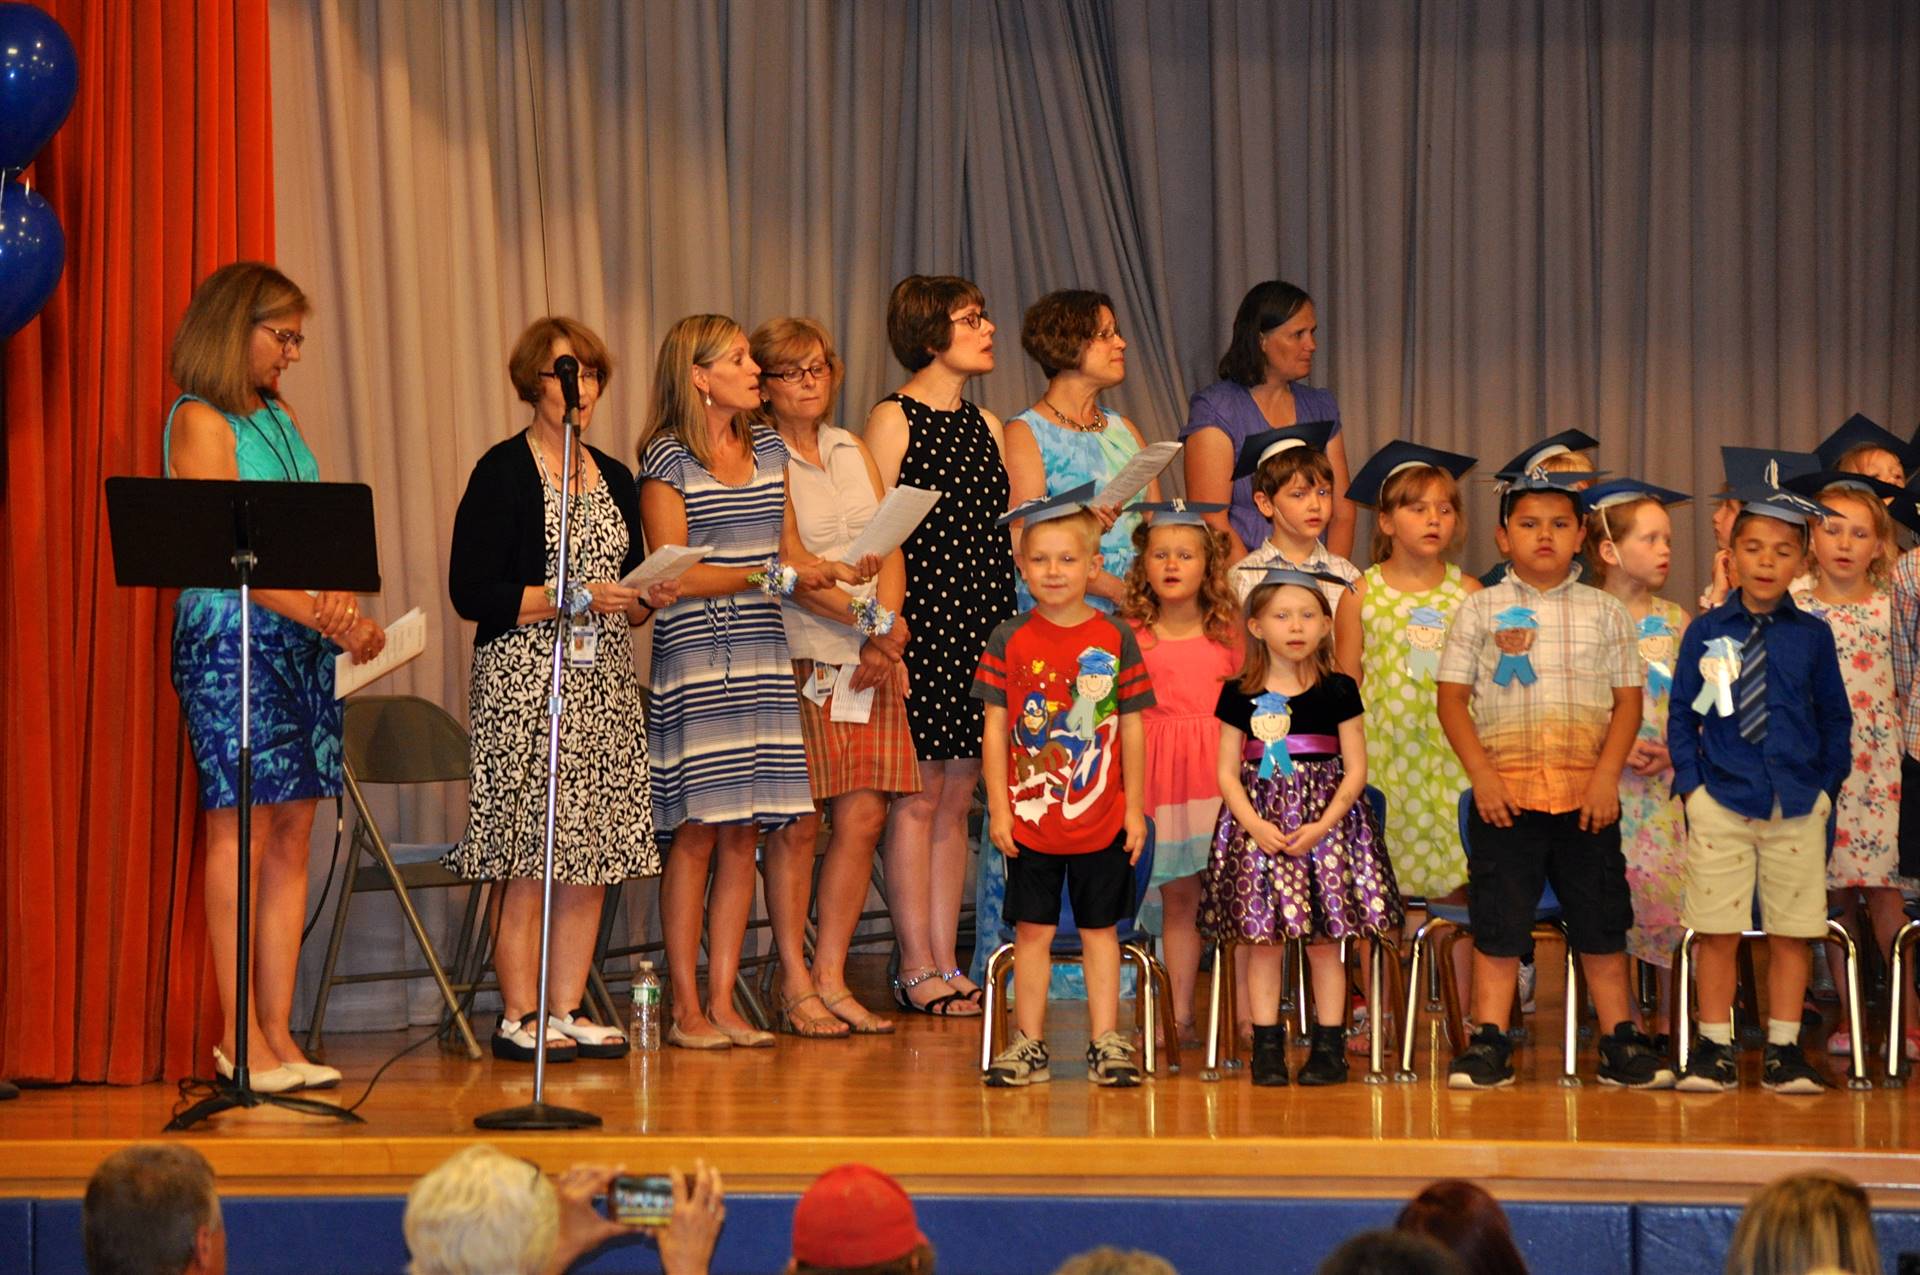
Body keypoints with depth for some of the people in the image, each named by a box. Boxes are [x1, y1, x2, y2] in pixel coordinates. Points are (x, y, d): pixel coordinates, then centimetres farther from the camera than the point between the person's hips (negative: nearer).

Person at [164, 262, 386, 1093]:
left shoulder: (283, 421, 19)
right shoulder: (199, 422, -5)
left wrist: (344, 605, -5)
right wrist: (320, 614, -18)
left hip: (305, 645, 8)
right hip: (229, 639, -8)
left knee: (293, 834, 4)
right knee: (242, 829, -9)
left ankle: (278, 1032, 6)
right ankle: (243, 1039, -7)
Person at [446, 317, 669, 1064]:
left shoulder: (614, 479, 16)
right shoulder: (504, 471, -4)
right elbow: (471, 592, -11)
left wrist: (647, 601, 0)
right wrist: (571, 600, -15)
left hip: (604, 680, 7)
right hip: (525, 681, -7)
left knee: (595, 855, 3)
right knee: (531, 860, -8)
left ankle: (567, 1010, 9)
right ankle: (518, 1018, -3)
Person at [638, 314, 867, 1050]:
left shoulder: (768, 451, 15)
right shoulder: (667, 460, -4)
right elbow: (674, 575, -11)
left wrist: (838, 572, -1)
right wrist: (770, 575, -16)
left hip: (762, 657, 6)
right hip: (694, 660, -6)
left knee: (744, 835, 4)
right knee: (696, 833, -4)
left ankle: (722, 1001, 9)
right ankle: (686, 1008, 2)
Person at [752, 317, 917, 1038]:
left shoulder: (855, 453, 16)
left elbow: (890, 548, 10)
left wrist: (886, 631, -6)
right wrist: (872, 619, -17)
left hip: (869, 660, 6)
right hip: (796, 655, -6)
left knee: (863, 818, 1)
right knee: (798, 823, -4)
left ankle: (831, 976, 9)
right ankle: (795, 986, 2)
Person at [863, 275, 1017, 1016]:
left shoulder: (987, 427, 17)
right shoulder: (893, 420, -4)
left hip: (982, 626, 7)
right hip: (919, 627, -7)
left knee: (957, 800, 8)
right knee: (918, 798, -4)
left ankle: (946, 966, 11)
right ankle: (918, 971, 0)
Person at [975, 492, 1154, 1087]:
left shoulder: (1115, 638, -1)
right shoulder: (1009, 640, -1)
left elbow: (1132, 728, 3)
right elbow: (995, 729, 0)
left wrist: (1135, 808, 2)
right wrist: (998, 808, -4)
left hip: (1101, 819, 0)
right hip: (1029, 817, 0)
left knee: (1099, 929, 8)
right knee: (1032, 930, 5)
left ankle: (1106, 1040, 13)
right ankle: (1028, 1044, 12)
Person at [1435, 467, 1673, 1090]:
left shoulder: (1605, 613, 9)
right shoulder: (1480, 611, 6)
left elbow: (1628, 701, 7)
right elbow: (1451, 697, 3)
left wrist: (1607, 775, -6)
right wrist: (1482, 774, -8)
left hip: (1586, 793, 1)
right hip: (1504, 792, -1)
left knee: (1600, 922, 5)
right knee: (1497, 922, 1)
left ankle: (1620, 1043, 13)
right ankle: (1489, 1044, 7)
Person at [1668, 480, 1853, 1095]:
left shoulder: (1812, 637, 4)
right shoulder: (1706, 633, 2)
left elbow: (1835, 718, 11)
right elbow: (1681, 714, 6)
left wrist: (1827, 784, 3)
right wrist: (1690, 782, -3)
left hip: (1797, 807, 1)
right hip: (1721, 804, -1)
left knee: (1792, 933, 3)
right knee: (1717, 932, 0)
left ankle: (1784, 1051, 11)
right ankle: (1713, 1049, 7)